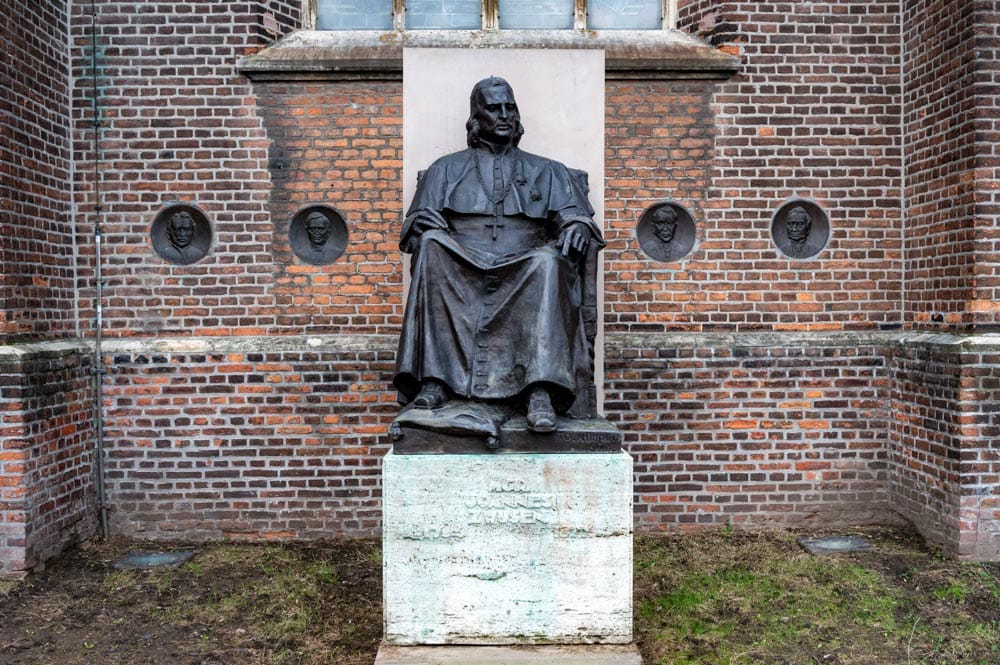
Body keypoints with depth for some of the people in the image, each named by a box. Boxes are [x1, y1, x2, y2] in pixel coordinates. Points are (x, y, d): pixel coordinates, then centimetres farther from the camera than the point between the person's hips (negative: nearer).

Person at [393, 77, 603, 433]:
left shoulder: (545, 172, 24)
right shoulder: (446, 170, 23)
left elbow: (574, 214, 12)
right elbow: (418, 225, 14)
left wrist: (577, 227, -14)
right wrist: (422, 222, -12)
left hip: (524, 272, 0)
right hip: (460, 272, 1)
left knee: (549, 260, -34)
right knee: (431, 245, -31)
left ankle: (541, 391, -45)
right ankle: (434, 380, -35)